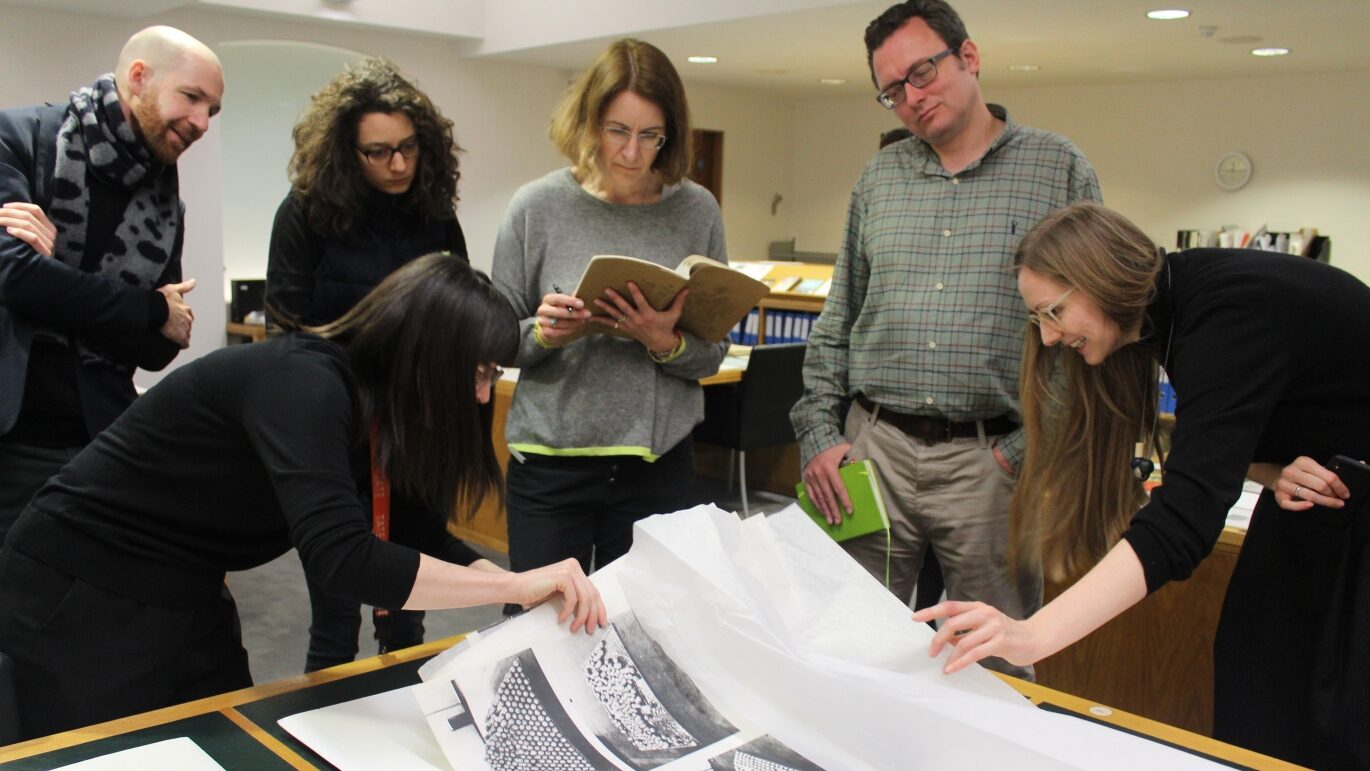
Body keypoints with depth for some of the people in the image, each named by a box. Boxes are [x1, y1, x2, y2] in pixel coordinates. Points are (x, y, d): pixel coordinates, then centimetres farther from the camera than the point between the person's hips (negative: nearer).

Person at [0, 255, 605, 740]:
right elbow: (340, 558, -40)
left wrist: (552, 593, -6)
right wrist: (516, 585, -36)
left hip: (187, 601, 8)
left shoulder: (370, 403, -2)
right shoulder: (301, 382, -29)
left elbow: (422, 535, 4)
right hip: (84, 598, -8)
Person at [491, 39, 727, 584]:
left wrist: (667, 344, -18)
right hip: (549, 459, -1)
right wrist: (543, 334, -19)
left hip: (658, 459, 1)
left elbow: (712, 356, 2)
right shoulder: (537, 207, -4)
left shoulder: (697, 211, -1)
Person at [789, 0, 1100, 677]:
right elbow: (837, 320, 14)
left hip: (994, 461, -3)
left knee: (997, 670, 8)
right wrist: (818, 432, 4)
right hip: (873, 450, 3)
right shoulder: (878, 180, 12)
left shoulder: (1059, 169, 1)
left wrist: (1034, 445, -10)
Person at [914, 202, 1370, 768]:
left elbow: (1185, 514, -40)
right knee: (1257, 706, 5)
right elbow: (1228, 440, 12)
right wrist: (1276, 473, -14)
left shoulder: (1229, 313, -29)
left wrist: (1034, 635, -49)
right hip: (1316, 501, 8)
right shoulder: (1172, 316, -1)